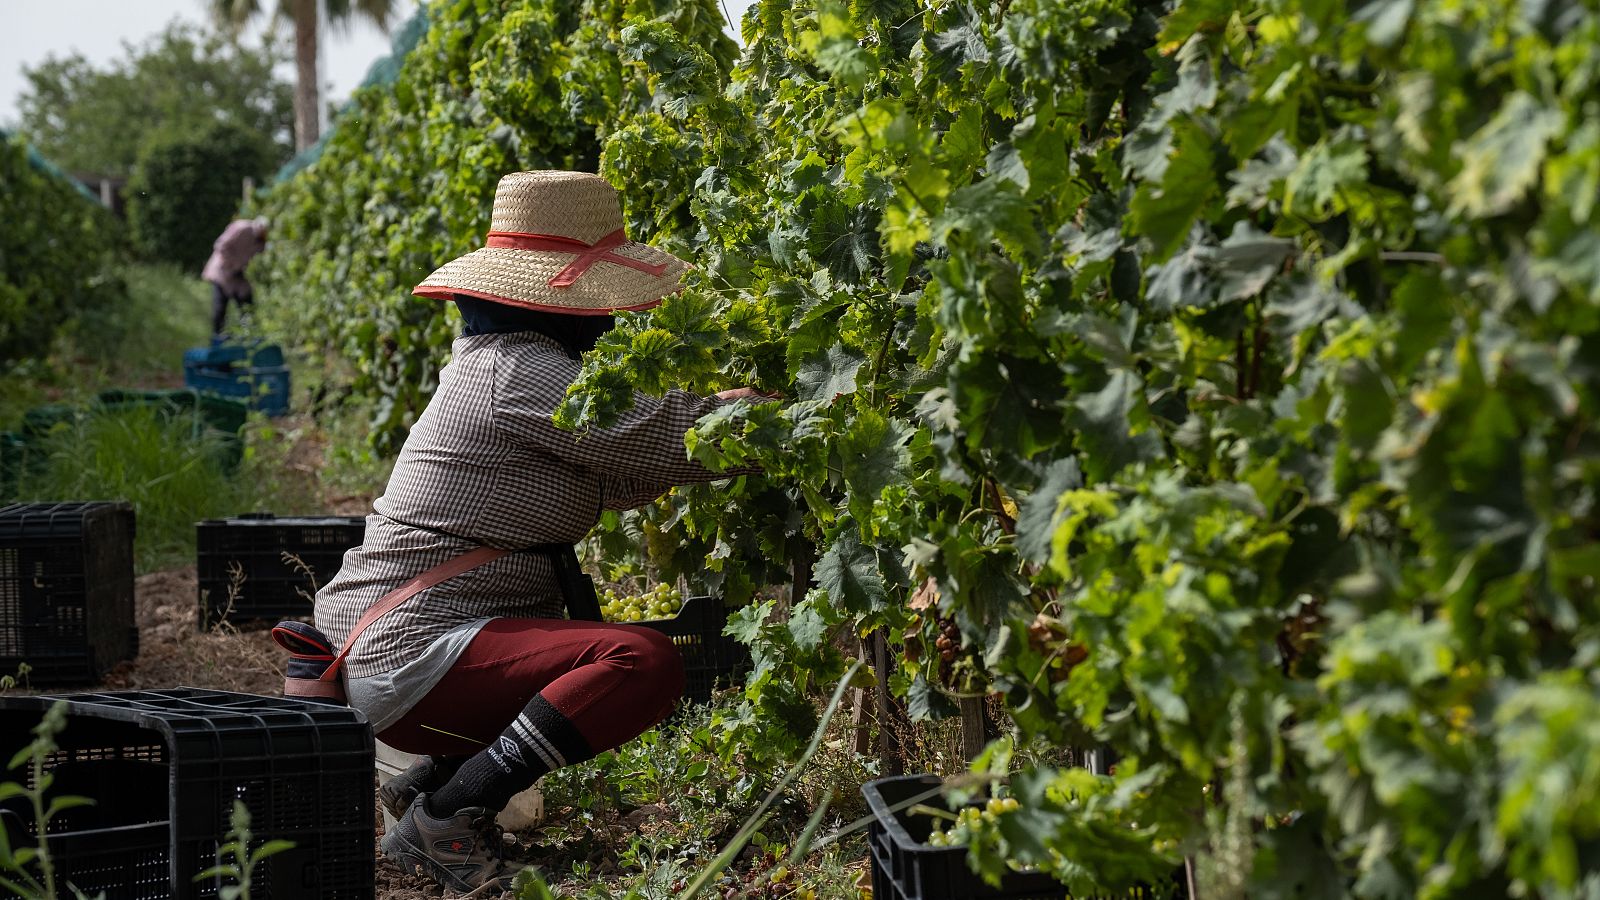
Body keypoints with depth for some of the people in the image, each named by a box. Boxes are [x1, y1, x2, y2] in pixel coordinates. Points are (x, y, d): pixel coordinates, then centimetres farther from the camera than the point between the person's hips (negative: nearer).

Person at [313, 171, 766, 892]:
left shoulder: (491, 360, 16)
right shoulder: (517, 373, -16)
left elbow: (617, 479, 18)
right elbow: (661, 437, -19)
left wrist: (729, 403, 12)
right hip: (408, 656, -11)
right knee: (644, 663, -25)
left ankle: (430, 780, 17)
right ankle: (443, 817, -16)